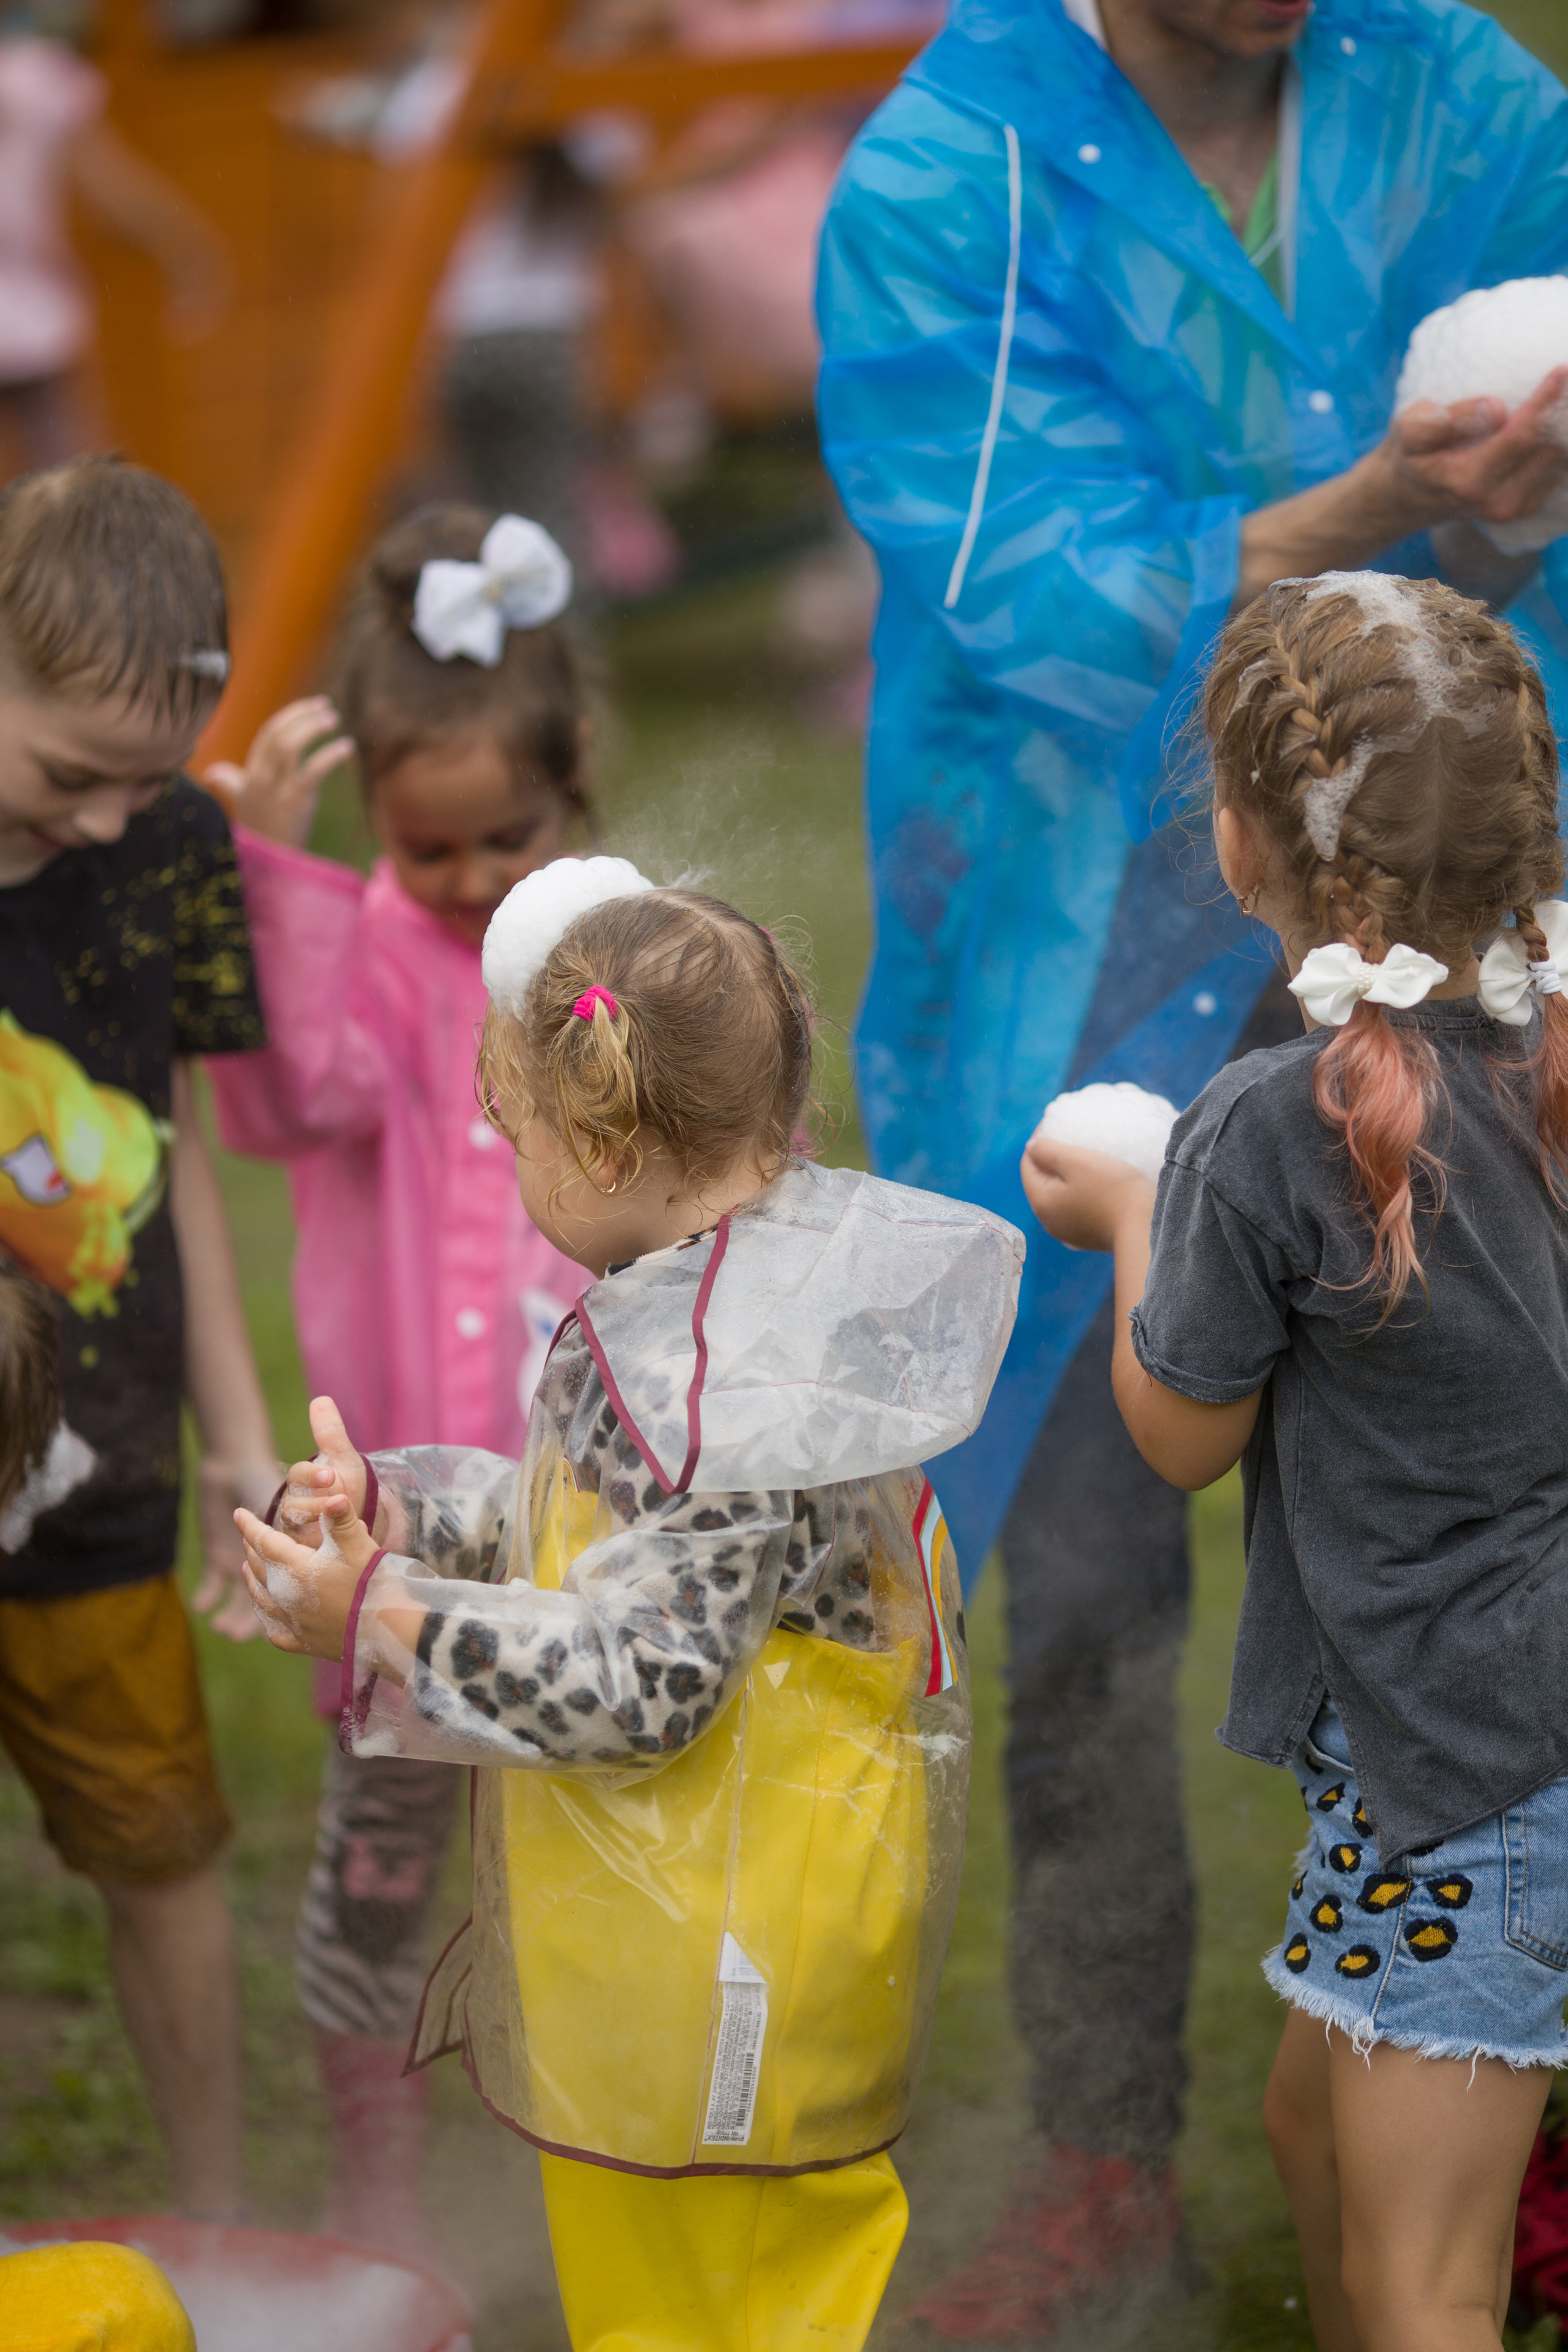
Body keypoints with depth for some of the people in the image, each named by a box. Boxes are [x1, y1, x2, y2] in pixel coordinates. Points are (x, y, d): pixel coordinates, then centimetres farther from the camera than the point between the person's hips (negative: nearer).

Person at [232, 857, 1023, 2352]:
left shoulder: (694, 1372, -28)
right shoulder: (781, 1265, 2)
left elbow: (642, 1679, -28)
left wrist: (377, 1619, -22)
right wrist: (406, 1511, 5)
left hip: (700, 1976, -10)